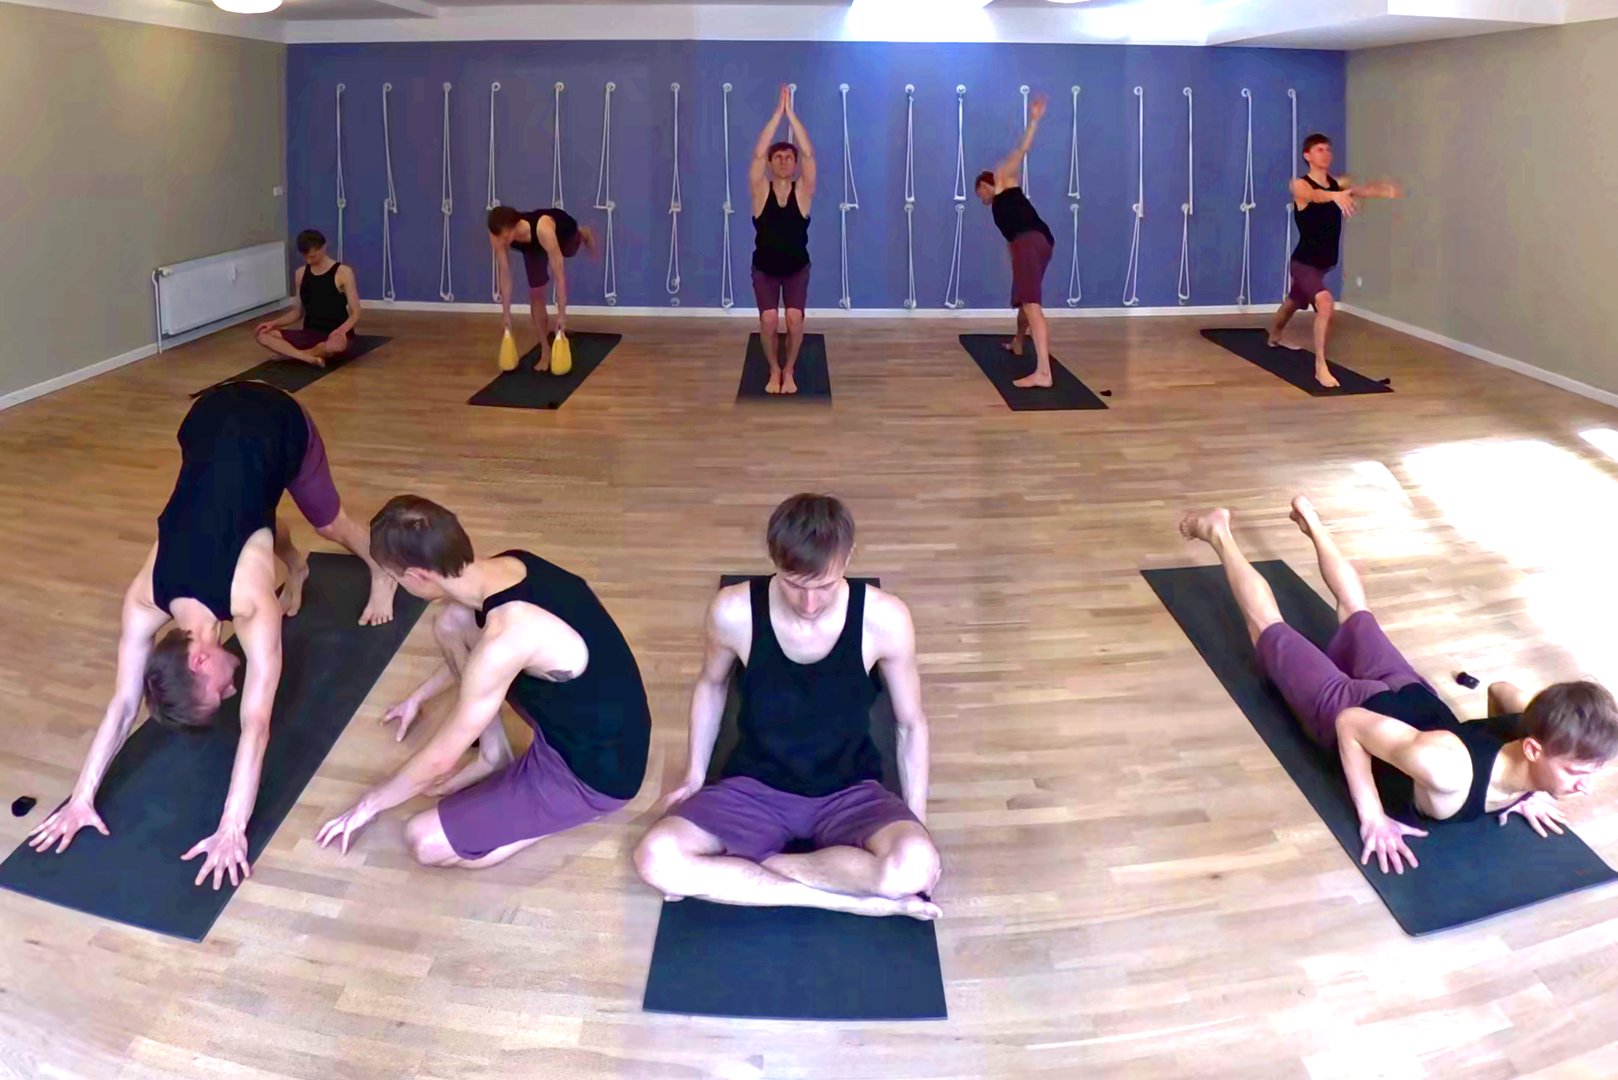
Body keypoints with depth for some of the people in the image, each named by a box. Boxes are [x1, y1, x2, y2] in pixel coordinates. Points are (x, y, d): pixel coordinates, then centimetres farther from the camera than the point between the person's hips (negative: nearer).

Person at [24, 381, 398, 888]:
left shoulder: (251, 601, -33)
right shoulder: (145, 599, -22)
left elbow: (255, 724, -33)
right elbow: (123, 704, -15)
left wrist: (233, 828, -34)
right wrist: (81, 798, -15)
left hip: (278, 423, -2)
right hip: (210, 419, 2)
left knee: (328, 522, 23)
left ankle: (381, 572, 52)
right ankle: (296, 567, 57)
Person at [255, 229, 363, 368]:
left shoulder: (343, 272, -6)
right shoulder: (301, 273, 10)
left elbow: (355, 314, -9)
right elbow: (298, 312, 18)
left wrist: (342, 330, -30)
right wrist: (274, 323, -1)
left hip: (334, 336, -5)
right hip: (309, 334, 5)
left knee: (337, 344, -43)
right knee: (263, 335, -16)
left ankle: (297, 354, -13)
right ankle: (310, 358, -32)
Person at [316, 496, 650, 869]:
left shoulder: (506, 636, -32)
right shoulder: (510, 565, -6)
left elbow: (439, 761, -18)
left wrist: (368, 805, -1)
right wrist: (418, 697, 34)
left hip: (596, 773, -8)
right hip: (592, 720, 8)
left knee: (425, 842, -11)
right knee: (451, 622, 6)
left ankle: (565, 807, 2)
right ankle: (495, 756, 16)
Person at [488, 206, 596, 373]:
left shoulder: (543, 229, -51)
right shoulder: (498, 235, -39)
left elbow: (559, 274, -45)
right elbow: (504, 274, -27)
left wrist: (561, 314, -43)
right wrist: (506, 313, -23)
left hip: (564, 230, -2)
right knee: (535, 293, -5)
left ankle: (583, 233, 67)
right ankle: (545, 352, 4)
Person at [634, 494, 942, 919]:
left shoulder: (884, 619, -19)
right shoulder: (733, 612, -17)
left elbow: (911, 723, -2)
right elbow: (710, 686, 7)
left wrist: (917, 820, -4)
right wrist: (695, 774, 6)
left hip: (850, 791, -1)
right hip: (756, 786, 1)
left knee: (916, 867, -34)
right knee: (656, 859, -28)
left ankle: (746, 868, -14)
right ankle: (855, 898, -22)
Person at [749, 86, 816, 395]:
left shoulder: (803, 192, -9)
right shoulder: (761, 191, -9)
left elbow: (809, 154, -19)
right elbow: (758, 153, -21)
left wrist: (792, 113, -21)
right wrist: (778, 111, -21)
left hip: (797, 268, 0)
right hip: (764, 268, 0)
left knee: (794, 318, -20)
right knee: (768, 318, -20)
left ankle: (789, 371, 3)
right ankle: (774, 371, 5)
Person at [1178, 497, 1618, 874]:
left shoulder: (1537, 727, -29)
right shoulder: (1446, 769, -48)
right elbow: (1350, 723, -37)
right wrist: (1372, 816, -31)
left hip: (1411, 696, 5)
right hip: (1345, 705, -5)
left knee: (1356, 612, 35)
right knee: (1270, 629, 22)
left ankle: (1311, 522, 57)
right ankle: (1218, 532, 41)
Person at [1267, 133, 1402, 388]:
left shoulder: (1338, 183, 0)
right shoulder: (1300, 185, -17)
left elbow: (1362, 190, -18)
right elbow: (1316, 195, -40)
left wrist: (1383, 190, -40)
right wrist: (1336, 196, -62)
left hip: (1323, 263, 7)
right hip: (1304, 263, -7)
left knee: (1293, 302, 30)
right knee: (1326, 303, -29)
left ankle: (1274, 338, 58)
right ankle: (1321, 367, -23)